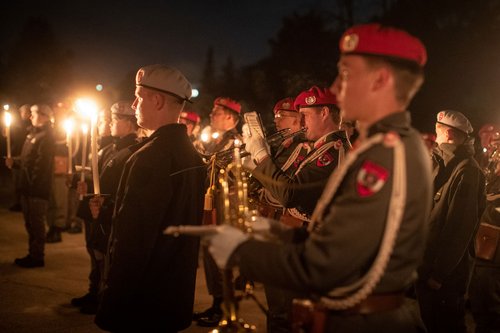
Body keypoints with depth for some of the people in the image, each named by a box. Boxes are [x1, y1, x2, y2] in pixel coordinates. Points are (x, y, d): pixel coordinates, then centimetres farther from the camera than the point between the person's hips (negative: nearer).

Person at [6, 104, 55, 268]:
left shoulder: (46, 137, -14)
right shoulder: (33, 134, 16)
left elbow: (41, 164, -21)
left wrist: (33, 184, -22)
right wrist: (13, 162, 3)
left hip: (38, 188, -9)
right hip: (28, 187, 9)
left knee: (36, 223, -1)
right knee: (30, 223, 16)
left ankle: (37, 257, 8)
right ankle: (33, 254, 26)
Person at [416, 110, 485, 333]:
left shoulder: (466, 170, -17)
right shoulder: (443, 164, 11)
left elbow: (460, 226, -22)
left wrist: (439, 272, -21)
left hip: (446, 272, -8)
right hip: (427, 264, 8)